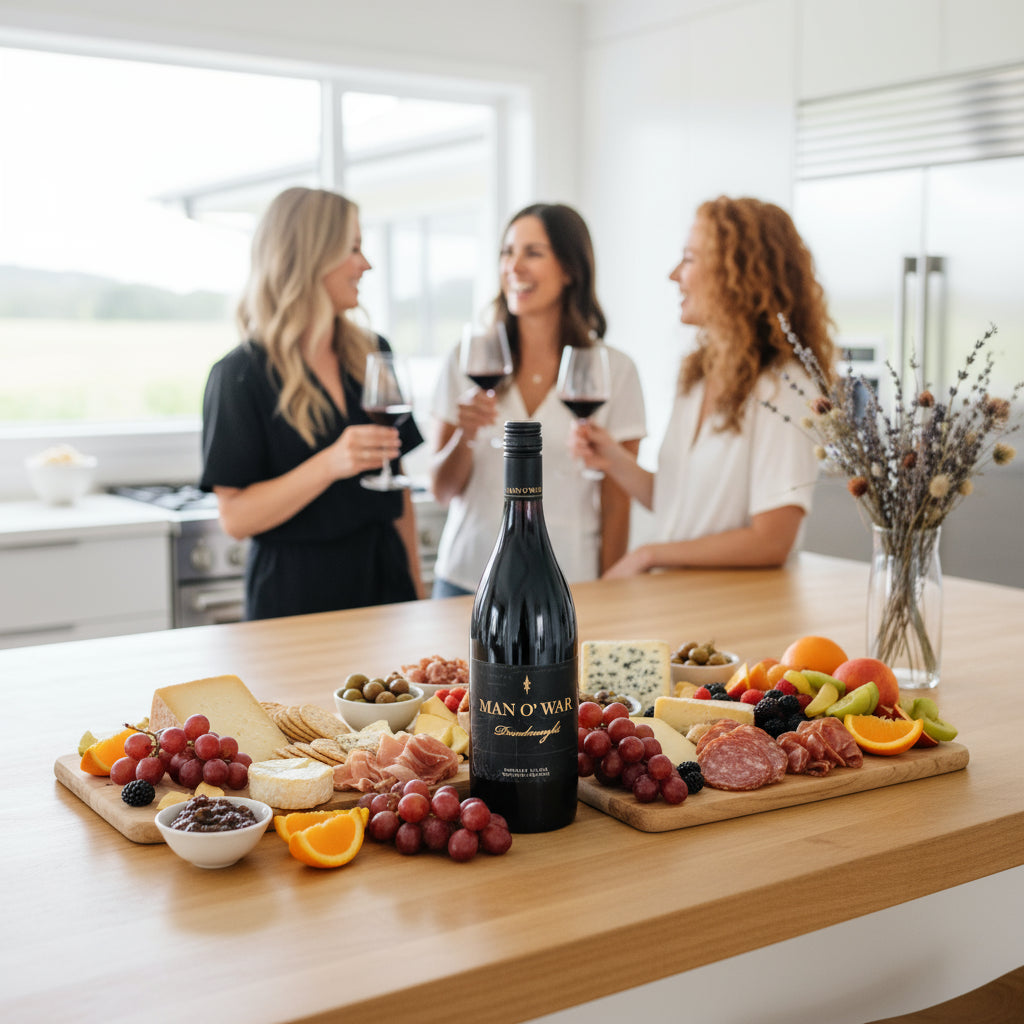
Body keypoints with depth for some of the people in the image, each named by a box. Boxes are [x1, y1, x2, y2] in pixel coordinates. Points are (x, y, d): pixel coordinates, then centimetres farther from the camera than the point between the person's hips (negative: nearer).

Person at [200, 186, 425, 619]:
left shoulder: (372, 353, 8)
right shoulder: (240, 375, -10)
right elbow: (235, 517, -14)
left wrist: (415, 585, 10)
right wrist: (330, 466, -26)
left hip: (382, 580, 5)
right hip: (295, 595, -5)